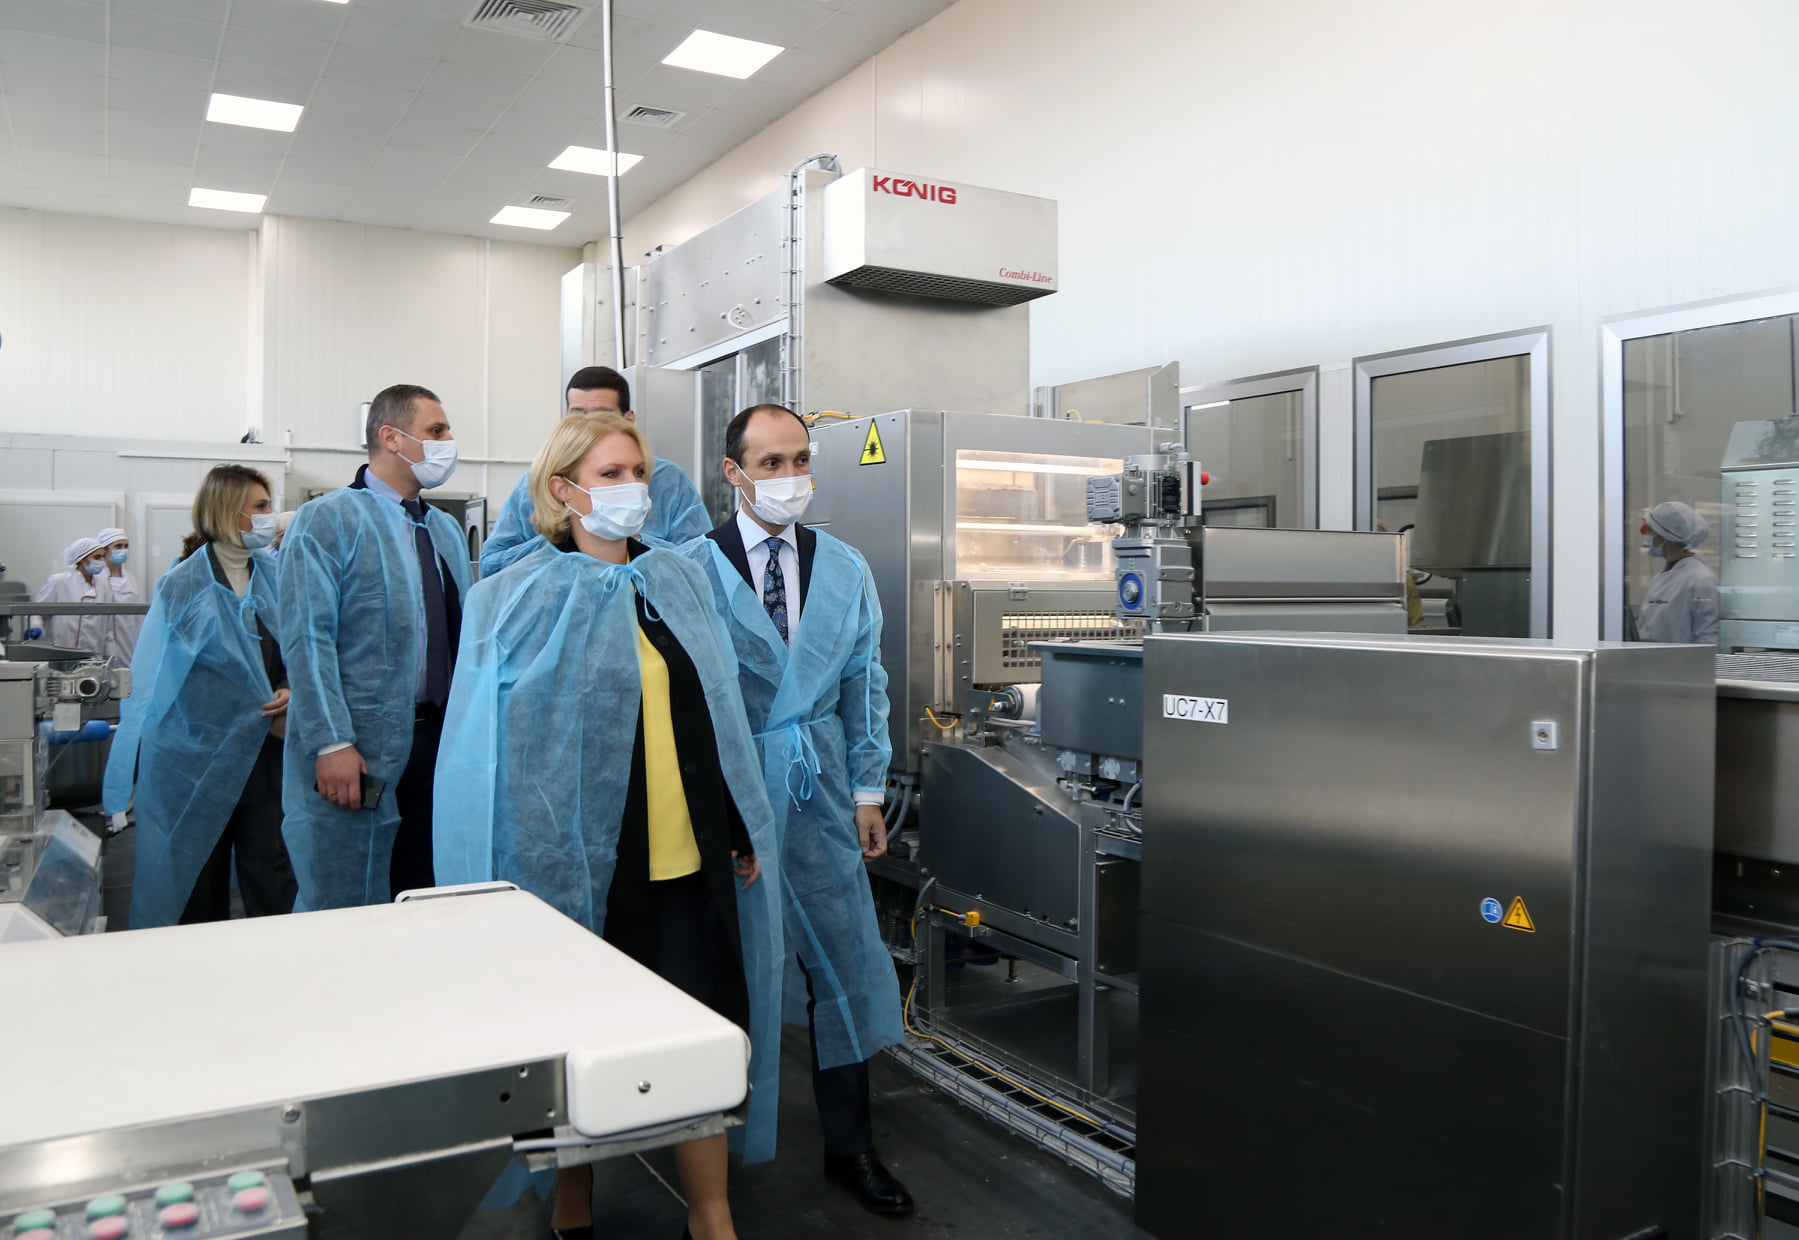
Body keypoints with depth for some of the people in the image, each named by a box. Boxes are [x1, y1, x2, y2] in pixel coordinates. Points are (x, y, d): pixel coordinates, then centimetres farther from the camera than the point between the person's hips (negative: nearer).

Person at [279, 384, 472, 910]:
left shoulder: (447, 530, 16)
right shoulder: (327, 520, -7)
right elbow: (307, 640, -14)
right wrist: (332, 743, -21)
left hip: (441, 737, 7)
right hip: (362, 749, -6)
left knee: (428, 898, 13)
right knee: (349, 908, 2)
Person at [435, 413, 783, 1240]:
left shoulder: (681, 584, 9)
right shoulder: (524, 599, -4)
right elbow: (489, 744, -6)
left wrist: (741, 829, 13)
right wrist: (521, 870, -11)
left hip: (688, 860, 3)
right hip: (579, 861, -3)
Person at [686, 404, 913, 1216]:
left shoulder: (844, 569, 6)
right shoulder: (692, 569, -6)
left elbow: (864, 683, 9)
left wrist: (868, 791, 7)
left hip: (819, 792, 3)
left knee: (844, 964, 5)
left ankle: (849, 1148, 20)